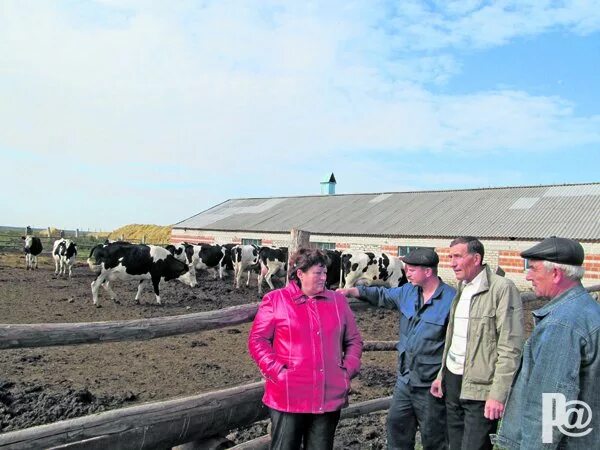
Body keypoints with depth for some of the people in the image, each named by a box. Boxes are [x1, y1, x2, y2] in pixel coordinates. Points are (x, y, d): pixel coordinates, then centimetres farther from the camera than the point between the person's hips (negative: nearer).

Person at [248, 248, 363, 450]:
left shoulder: (338, 301, 8)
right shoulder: (275, 300, -3)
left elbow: (353, 340, 14)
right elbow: (257, 340, -3)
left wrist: (348, 370, 1)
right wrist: (277, 371, -12)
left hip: (330, 398, 4)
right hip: (289, 397, -3)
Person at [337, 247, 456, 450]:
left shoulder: (450, 300, -20)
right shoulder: (408, 291, 3)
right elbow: (382, 295, 17)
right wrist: (350, 291, 5)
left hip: (430, 385, -7)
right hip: (405, 380, 7)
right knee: (397, 425, 20)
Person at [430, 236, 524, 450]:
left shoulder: (502, 288, -13)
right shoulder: (461, 288, 12)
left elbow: (510, 348, -16)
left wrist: (498, 394, -19)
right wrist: (442, 375, 16)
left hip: (480, 388, -7)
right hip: (453, 380, 8)